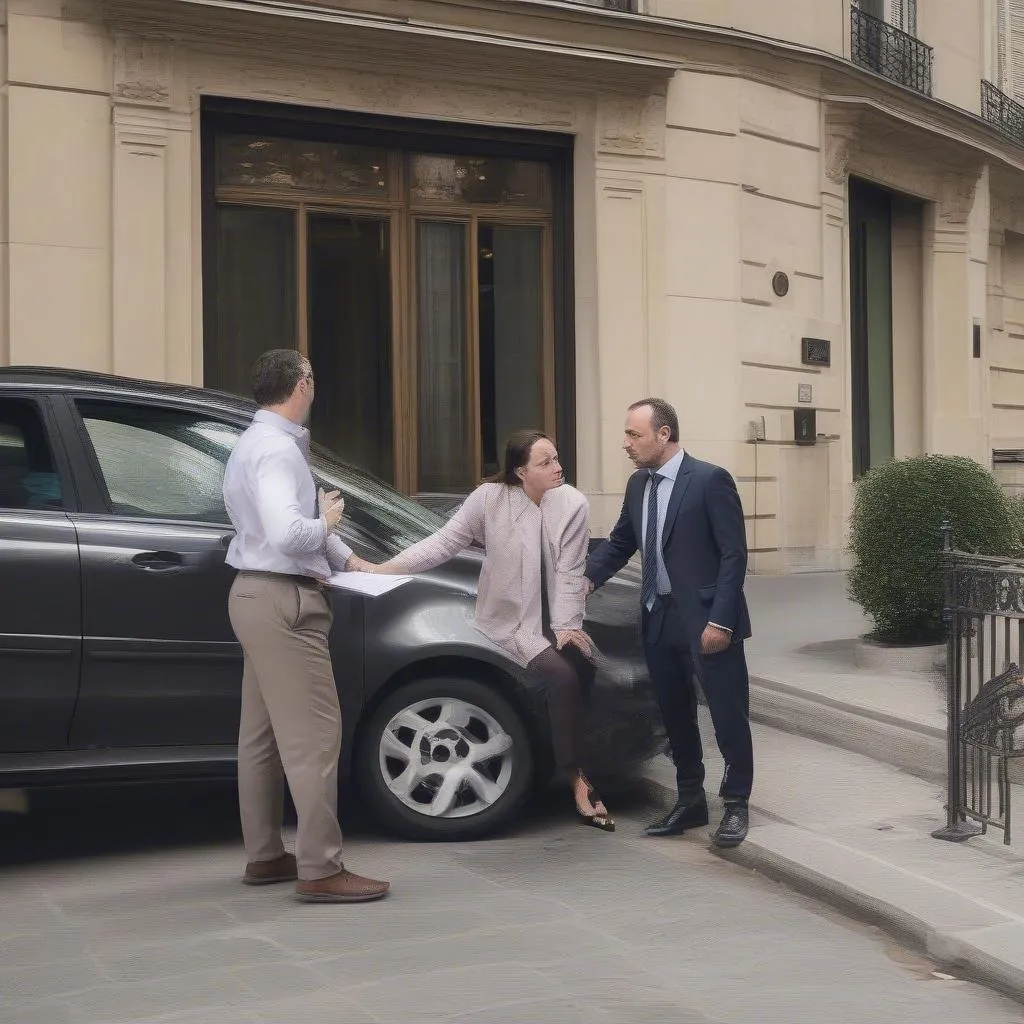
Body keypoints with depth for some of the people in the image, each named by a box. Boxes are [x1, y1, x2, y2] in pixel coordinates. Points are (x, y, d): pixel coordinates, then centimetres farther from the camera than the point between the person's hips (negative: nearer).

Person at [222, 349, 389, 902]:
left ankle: (264, 855, 23)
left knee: (264, 733, 14)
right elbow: (287, 533, -31)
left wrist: (350, 561, 19)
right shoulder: (277, 448, -18)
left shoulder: (258, 443, 16)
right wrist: (325, 524, -12)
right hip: (282, 602, -11)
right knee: (312, 732, -9)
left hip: (261, 597, 11)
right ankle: (320, 870, -8)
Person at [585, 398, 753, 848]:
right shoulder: (637, 484, 8)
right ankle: (690, 801, 28)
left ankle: (736, 805, 16)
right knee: (676, 716, 15)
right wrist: (586, 578, 0)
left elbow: (734, 554, -13)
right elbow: (620, 542, 17)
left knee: (728, 715, 2)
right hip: (659, 619, 7)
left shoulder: (710, 480, -12)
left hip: (706, 619, -7)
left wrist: (720, 620, -18)